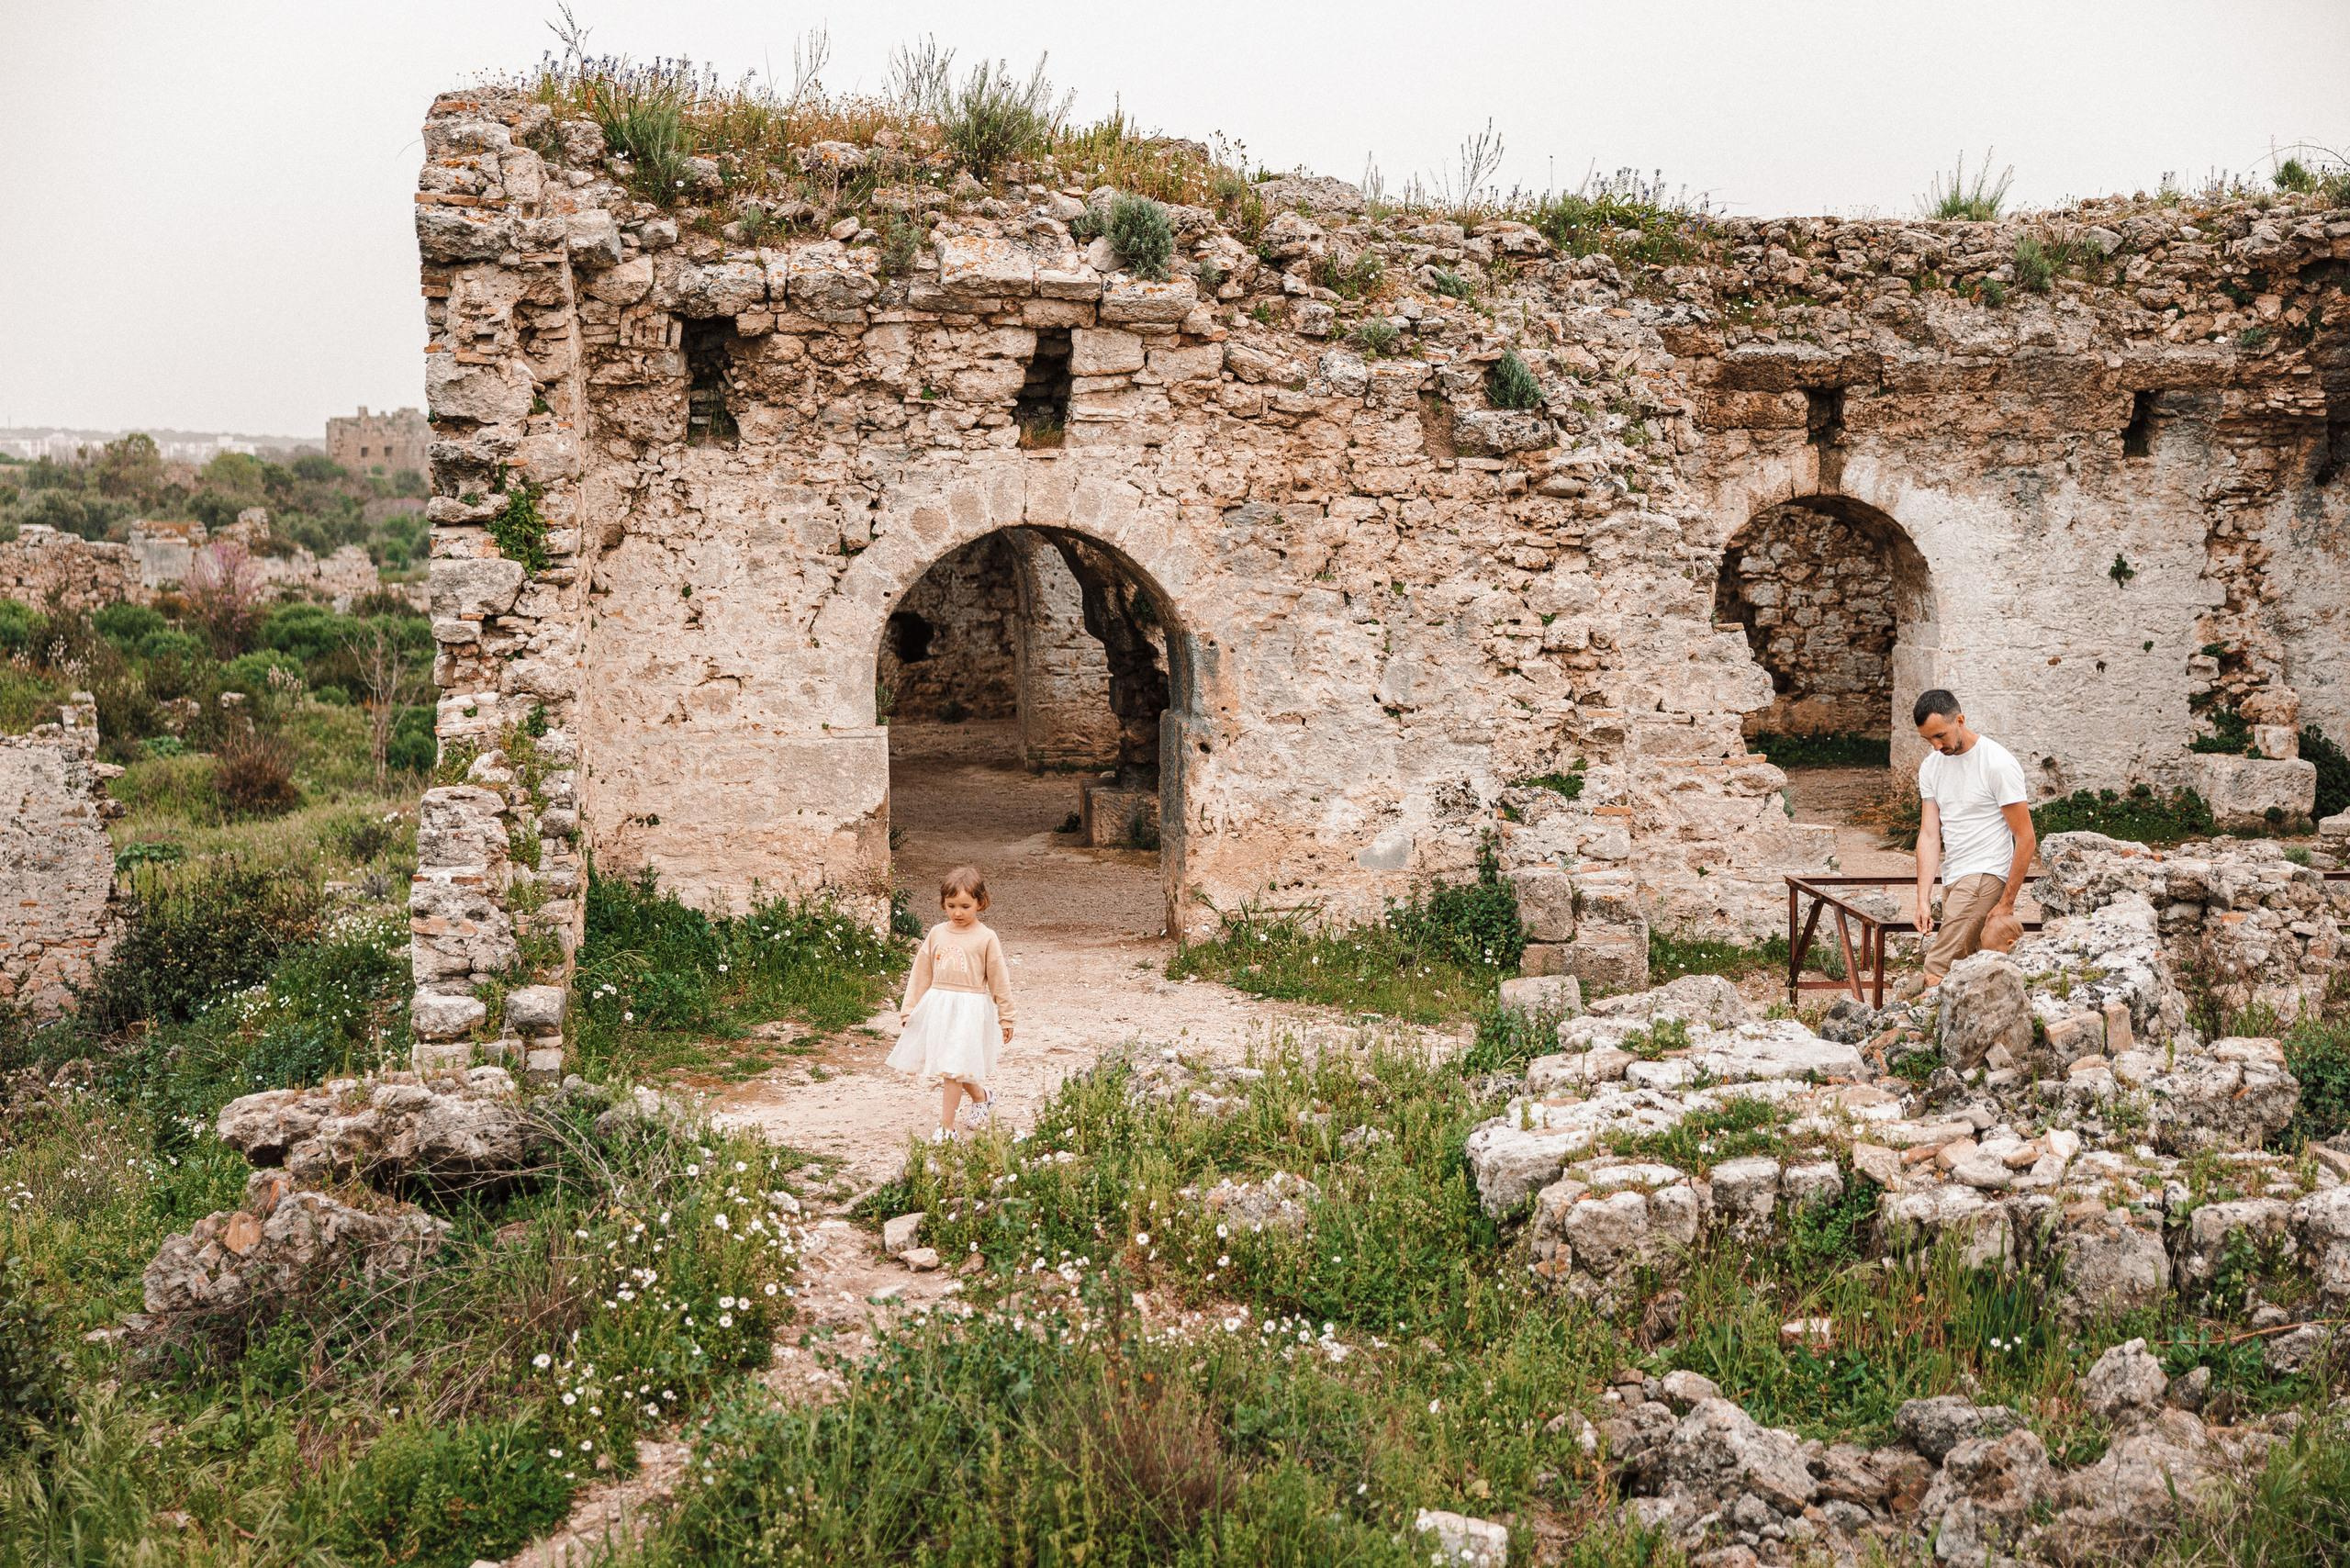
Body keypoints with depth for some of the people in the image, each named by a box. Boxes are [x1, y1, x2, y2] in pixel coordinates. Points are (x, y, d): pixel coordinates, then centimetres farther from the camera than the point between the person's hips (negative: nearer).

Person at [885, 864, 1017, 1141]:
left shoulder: (986, 938, -6)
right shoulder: (937, 934, 5)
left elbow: (999, 980, -1)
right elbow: (921, 974, 11)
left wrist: (1005, 1018, 2)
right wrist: (909, 1010, 10)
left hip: (970, 1008, -5)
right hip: (937, 1006, 5)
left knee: (953, 1067, -9)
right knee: (945, 1064, 12)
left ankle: (946, 1126, -2)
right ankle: (982, 1098, 37)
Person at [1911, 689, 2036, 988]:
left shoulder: (1998, 763, -12)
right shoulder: (1930, 767, 7)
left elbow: (2026, 839, -11)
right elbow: (1929, 835, 3)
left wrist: (2006, 903, -12)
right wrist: (1923, 899, -7)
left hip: (1985, 875, -7)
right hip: (1953, 879, 7)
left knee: (1938, 971, -17)